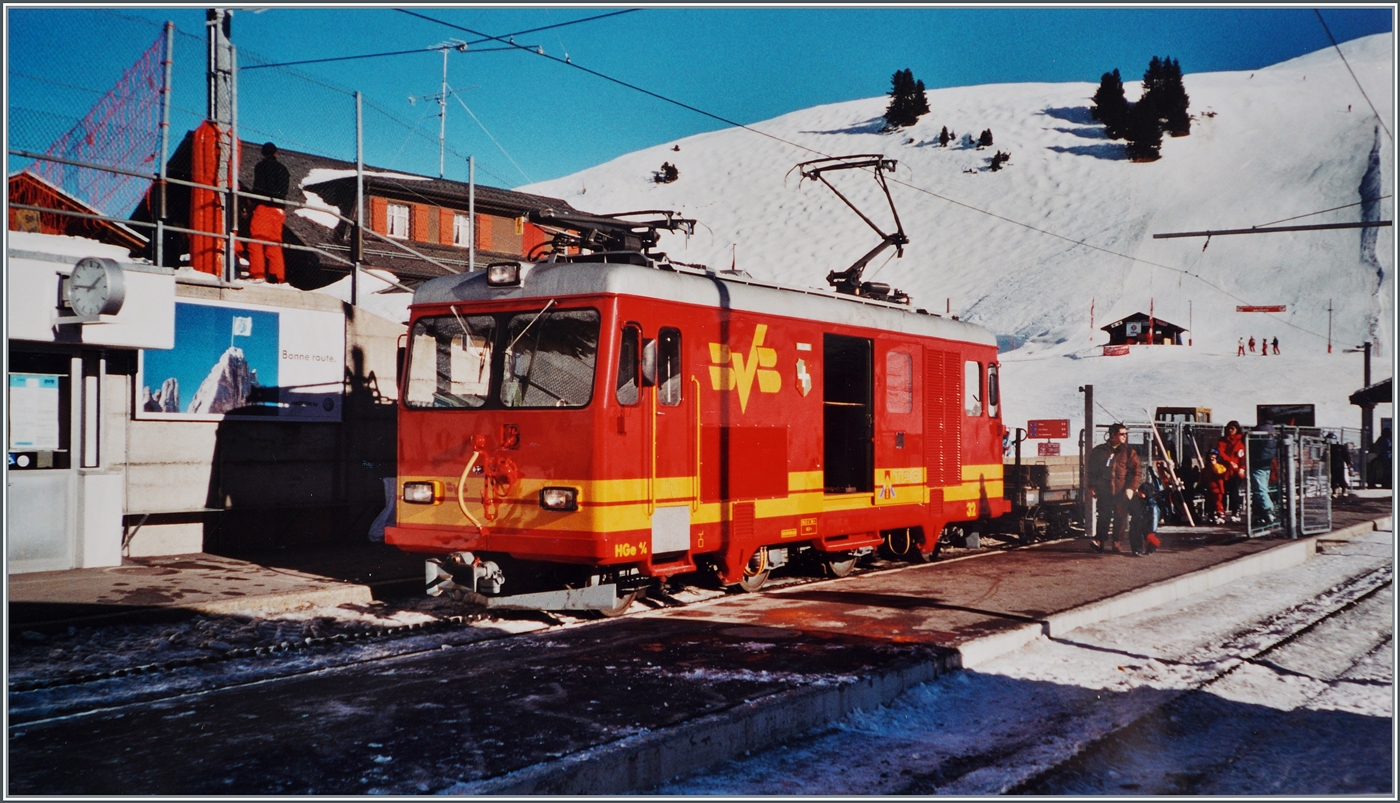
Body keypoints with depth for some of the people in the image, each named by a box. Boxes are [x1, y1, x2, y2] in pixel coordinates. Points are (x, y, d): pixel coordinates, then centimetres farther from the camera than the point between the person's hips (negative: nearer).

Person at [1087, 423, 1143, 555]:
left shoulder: (1128, 452, 5)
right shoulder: (1098, 451, 8)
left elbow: (1137, 471, 3)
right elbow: (1092, 470, 15)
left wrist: (1132, 488, -7)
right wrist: (1092, 486, 8)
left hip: (1121, 491, 0)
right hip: (1103, 491, 0)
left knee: (1121, 517, 2)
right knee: (1103, 517, 1)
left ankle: (1116, 542, 12)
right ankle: (1100, 541, 7)